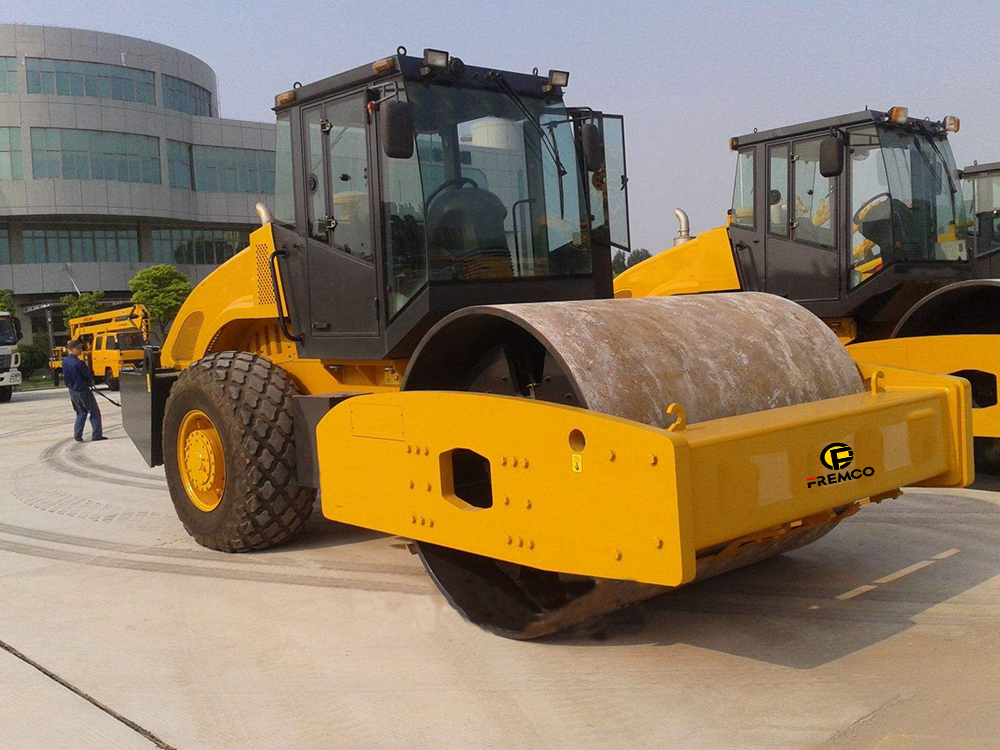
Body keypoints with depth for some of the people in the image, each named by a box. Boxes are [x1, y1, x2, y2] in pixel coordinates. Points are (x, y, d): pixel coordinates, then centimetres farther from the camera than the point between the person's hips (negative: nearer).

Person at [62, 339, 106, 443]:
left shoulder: (65, 361, 2)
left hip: (72, 391, 8)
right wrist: (87, 367, 4)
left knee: (81, 412, 21)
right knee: (94, 413, 3)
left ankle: (77, 434, 14)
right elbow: (89, 375, -16)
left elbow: (65, 377, 13)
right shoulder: (79, 363, -23)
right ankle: (96, 435, 3)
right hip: (83, 391, -8)